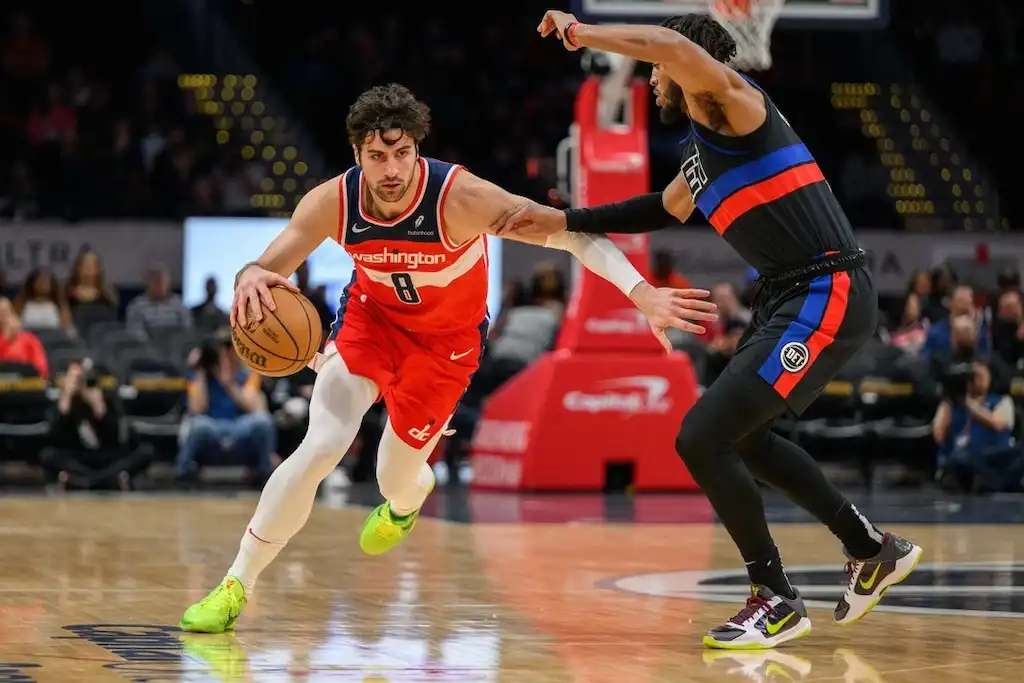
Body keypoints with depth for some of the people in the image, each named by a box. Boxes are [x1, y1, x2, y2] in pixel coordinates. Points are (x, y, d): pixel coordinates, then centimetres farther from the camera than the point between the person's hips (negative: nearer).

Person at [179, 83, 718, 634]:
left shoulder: (460, 197, -34)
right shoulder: (332, 203, -25)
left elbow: (568, 233, -34)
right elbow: (266, 268, -18)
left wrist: (642, 293, -46)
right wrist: (250, 280, -45)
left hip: (445, 340, -1)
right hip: (371, 315, 1)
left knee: (396, 479, 8)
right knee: (319, 448, -19)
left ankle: (407, 501, 51)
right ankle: (235, 586, -6)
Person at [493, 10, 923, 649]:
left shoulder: (733, 105, -11)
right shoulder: (700, 149, 18)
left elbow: (678, 47, -33)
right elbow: (662, 211, 36)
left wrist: (583, 34, -24)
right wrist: (563, 221, 32)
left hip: (828, 296, -11)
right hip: (790, 297, 11)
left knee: (702, 438, -13)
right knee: (741, 436, 25)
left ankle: (776, 602, -1)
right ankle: (874, 550, 35)